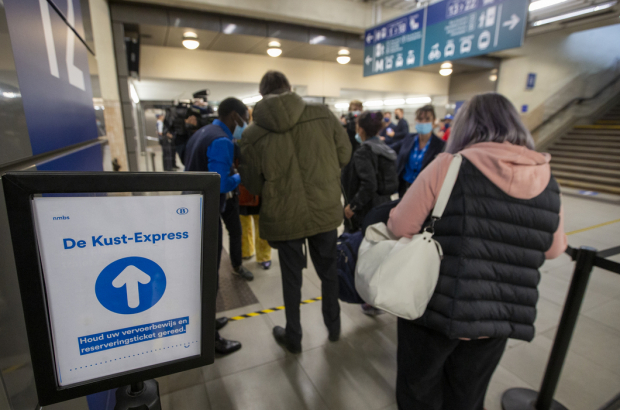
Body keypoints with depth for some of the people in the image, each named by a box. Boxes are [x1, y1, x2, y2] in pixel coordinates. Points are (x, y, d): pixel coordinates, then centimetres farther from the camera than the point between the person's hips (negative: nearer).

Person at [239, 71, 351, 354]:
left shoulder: (252, 135, -10)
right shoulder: (323, 115, -9)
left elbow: (253, 185, -2)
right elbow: (344, 155, 1)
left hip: (284, 216, -1)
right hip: (326, 210, 2)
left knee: (291, 278, 18)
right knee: (329, 271, 22)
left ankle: (293, 338, 37)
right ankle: (334, 327, 43)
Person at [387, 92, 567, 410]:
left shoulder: (449, 166, -15)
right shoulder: (547, 181, -1)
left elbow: (400, 227, -12)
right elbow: (554, 249, 12)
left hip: (437, 308, -4)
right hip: (500, 316, 4)